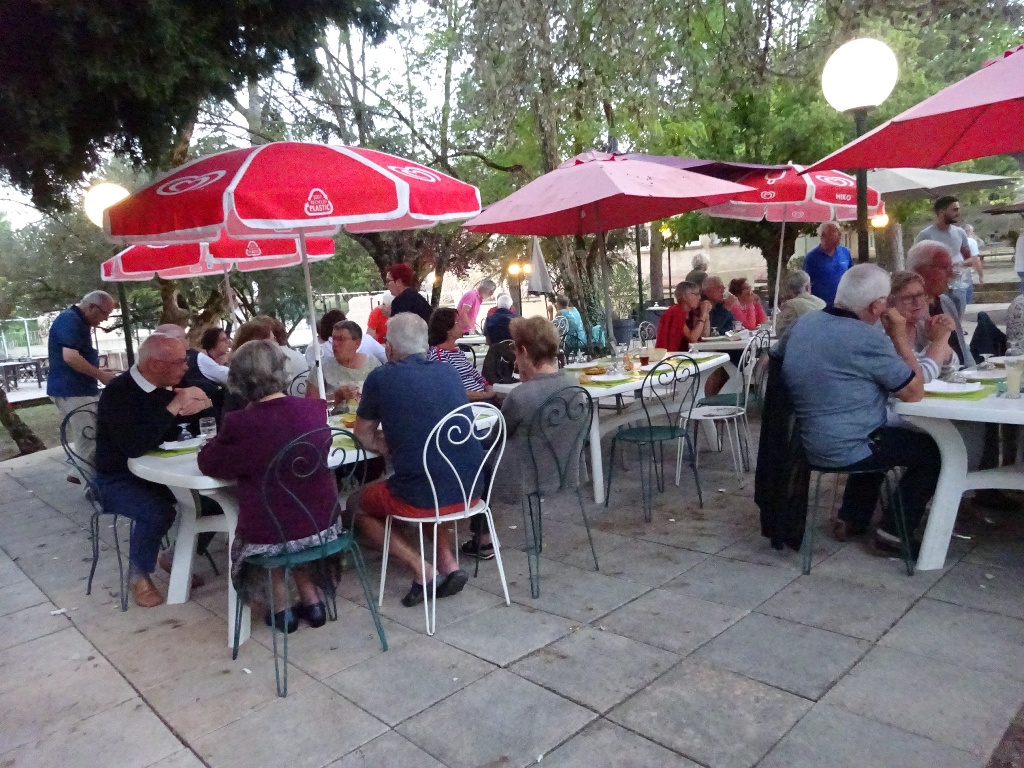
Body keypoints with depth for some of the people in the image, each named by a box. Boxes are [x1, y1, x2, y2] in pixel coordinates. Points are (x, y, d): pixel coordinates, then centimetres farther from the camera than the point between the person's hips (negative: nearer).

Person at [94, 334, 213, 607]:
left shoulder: (167, 387, -1)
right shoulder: (118, 393, -22)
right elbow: (134, 447, -35)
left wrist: (201, 404, -18)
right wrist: (174, 406, -34)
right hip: (118, 480, -6)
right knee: (157, 512, -33)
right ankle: (138, 575, -5)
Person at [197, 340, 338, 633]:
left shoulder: (240, 424, -19)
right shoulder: (316, 409, -7)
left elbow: (208, 464, -1)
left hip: (270, 536, -3)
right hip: (322, 526, 3)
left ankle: (282, 606, 28)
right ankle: (310, 600, 29)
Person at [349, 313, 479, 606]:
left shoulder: (381, 377, -5)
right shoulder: (449, 372, 9)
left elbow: (364, 436, 7)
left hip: (422, 498, -5)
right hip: (470, 491, 6)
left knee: (355, 504, 23)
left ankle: (420, 568, 6)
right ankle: (448, 563, 19)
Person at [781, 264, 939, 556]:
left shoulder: (803, 324, 0)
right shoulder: (869, 339, -22)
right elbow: (915, 392, -12)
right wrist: (900, 336, -5)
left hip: (806, 442, 8)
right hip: (844, 450, -8)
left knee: (879, 436, 35)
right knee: (934, 449, 12)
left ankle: (852, 518, 34)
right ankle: (894, 531, 15)